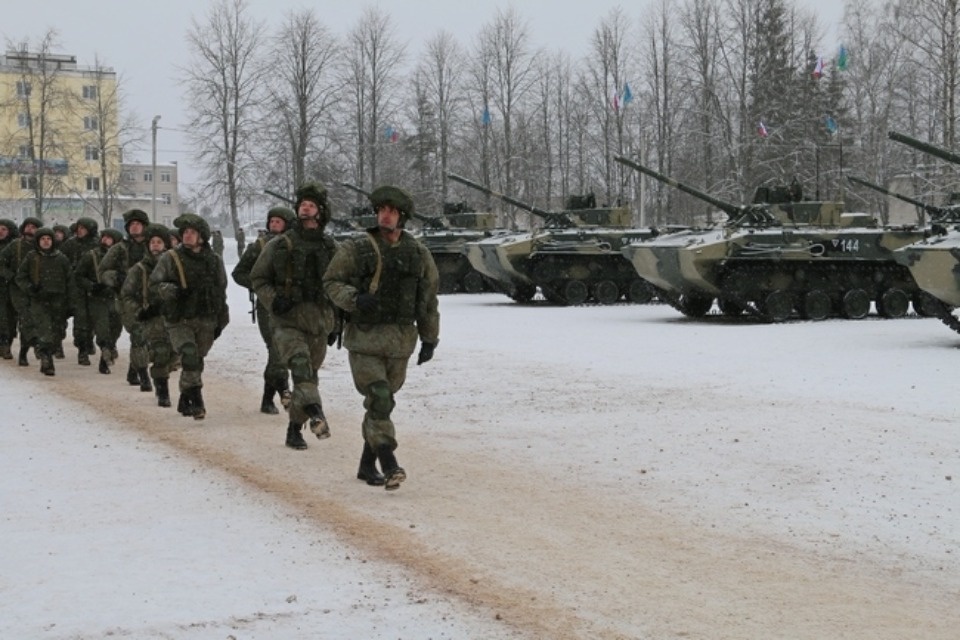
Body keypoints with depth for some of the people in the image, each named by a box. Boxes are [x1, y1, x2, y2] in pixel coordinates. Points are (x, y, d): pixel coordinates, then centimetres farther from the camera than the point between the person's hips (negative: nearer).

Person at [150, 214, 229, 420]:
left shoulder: (214, 261, 7)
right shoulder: (170, 258, -3)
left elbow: (221, 292, 15)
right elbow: (154, 284, -5)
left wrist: (220, 322, 14)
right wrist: (169, 290, -27)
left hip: (206, 322, 3)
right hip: (179, 321, -3)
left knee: (196, 362, 10)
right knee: (190, 356, -22)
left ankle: (185, 400, 28)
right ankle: (196, 401, -18)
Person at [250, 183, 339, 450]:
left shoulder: (331, 248, 9)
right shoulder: (279, 245, 1)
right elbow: (257, 278, 8)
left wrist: (335, 324, 16)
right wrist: (272, 300, -10)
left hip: (319, 323, 3)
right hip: (288, 321, -3)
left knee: (309, 375, 9)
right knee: (300, 364, -29)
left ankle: (294, 429, 24)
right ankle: (315, 412, -48)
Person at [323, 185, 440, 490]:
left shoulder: (418, 253, 7)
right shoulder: (357, 249, -3)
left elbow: (429, 297, 13)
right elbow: (331, 281, 1)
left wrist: (429, 338, 13)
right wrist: (354, 298, -19)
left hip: (400, 341, 3)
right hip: (365, 337, -3)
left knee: (383, 402, 10)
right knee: (379, 399, -16)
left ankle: (367, 464, 23)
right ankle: (389, 464, -20)